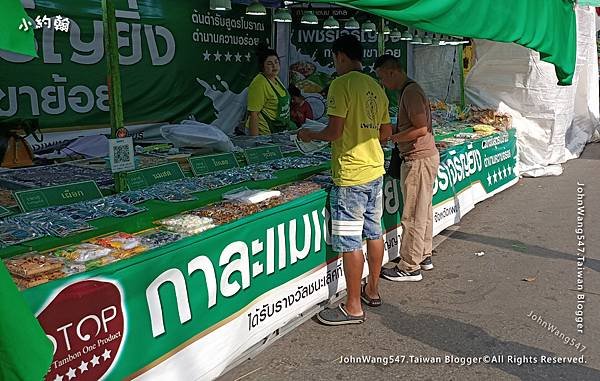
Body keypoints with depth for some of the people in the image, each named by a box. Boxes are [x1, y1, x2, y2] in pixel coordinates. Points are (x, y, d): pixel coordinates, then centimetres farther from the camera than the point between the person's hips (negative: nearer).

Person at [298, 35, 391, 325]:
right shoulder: (376, 88, 13)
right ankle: (372, 290, 31)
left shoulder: (341, 84, -13)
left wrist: (310, 135, 1)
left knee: (350, 242, -2)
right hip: (375, 170, 9)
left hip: (350, 173, -9)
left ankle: (353, 307, 5)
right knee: (373, 233, 17)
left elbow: (334, 131, -18)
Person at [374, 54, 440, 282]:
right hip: (425, 156, 11)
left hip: (419, 160, -11)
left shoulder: (410, 92, -17)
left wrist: (391, 137, -16)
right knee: (423, 211, 18)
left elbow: (421, 128, -23)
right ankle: (424, 256, 29)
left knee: (413, 216, -5)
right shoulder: (408, 90, 15)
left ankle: (410, 267, 3)